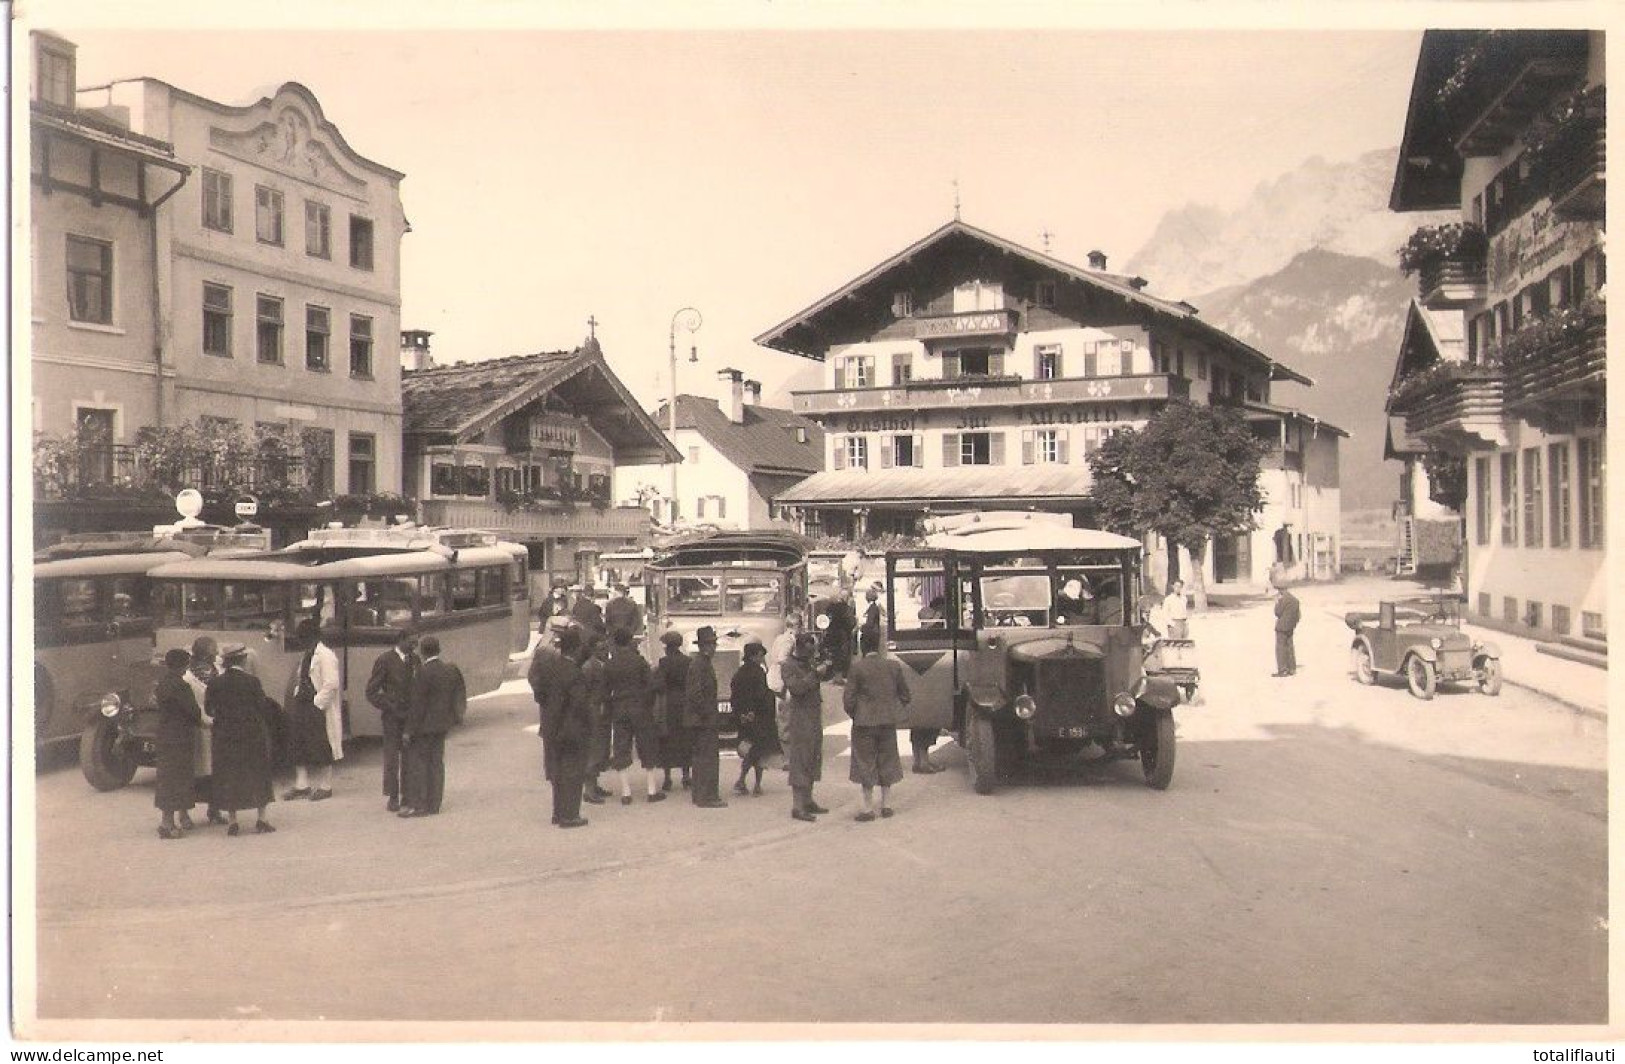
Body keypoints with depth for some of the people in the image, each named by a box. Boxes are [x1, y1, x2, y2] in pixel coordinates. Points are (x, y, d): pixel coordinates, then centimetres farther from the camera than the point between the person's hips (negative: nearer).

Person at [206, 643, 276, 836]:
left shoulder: (215, 683, -4)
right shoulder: (252, 681, -11)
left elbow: (208, 709, 1)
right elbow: (264, 707, -8)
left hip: (225, 736, 2)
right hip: (253, 735, -2)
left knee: (229, 777, 10)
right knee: (258, 775, 10)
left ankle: (232, 821, 11)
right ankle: (261, 819, 12)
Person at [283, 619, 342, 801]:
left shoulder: (326, 656, -13)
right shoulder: (306, 656, 14)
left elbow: (332, 684, -20)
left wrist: (316, 703, -19)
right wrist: (298, 695, 9)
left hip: (319, 708, -9)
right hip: (303, 707, 9)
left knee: (322, 750, 0)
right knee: (298, 747, 10)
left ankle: (324, 787, 10)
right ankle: (302, 785, 18)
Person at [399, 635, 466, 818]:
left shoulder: (424, 672, -18)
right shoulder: (450, 669, 4)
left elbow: (417, 704, -18)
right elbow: (455, 698, 10)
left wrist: (408, 730, -14)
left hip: (424, 725, -7)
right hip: (442, 724, 7)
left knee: (416, 762, 1)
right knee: (436, 762, 11)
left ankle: (417, 804, -1)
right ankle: (433, 804, 15)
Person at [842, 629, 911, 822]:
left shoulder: (857, 667, -12)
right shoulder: (894, 666, -1)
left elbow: (849, 699, -11)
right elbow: (905, 695, 5)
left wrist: (854, 716, 6)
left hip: (865, 724, -4)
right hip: (888, 722, 4)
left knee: (865, 764, 4)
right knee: (887, 762, 15)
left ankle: (868, 809, 6)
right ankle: (886, 805, 21)